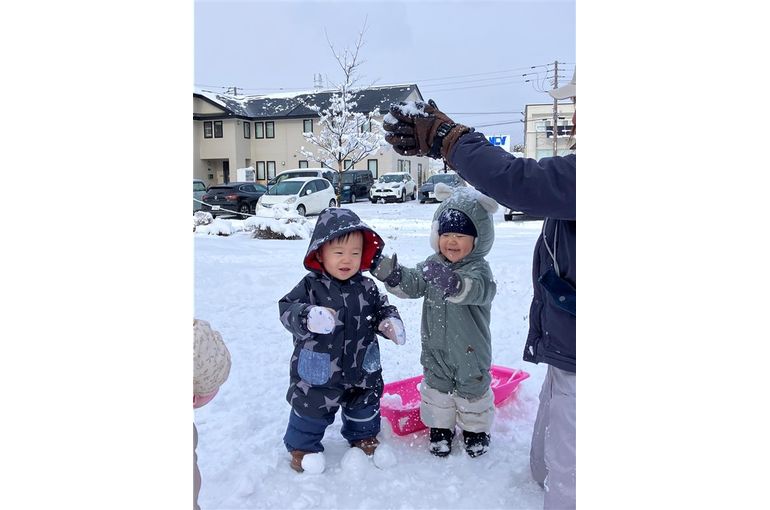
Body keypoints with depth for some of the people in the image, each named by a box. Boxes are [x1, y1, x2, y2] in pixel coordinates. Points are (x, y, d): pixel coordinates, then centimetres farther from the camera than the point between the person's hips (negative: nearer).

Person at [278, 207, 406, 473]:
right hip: (318, 371, -4)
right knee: (311, 408, 12)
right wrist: (308, 317, -41)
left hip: (361, 369, 4)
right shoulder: (310, 286, -16)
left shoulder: (366, 287, -5)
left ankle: (364, 437, 49)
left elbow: (381, 309, 7)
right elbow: (287, 309, -22)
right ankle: (302, 446, 37)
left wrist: (390, 322, -14)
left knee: (364, 406, 22)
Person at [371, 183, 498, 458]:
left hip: (470, 350, -4)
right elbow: (412, 283, -12)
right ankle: (440, 426, 39)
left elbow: (474, 290, -40)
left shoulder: (478, 269, -20)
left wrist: (451, 282, -61)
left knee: (473, 387, 16)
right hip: (435, 348, 4)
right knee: (436, 385, 18)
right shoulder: (433, 264, -3)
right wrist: (392, 274, -33)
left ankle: (475, 428, 39)